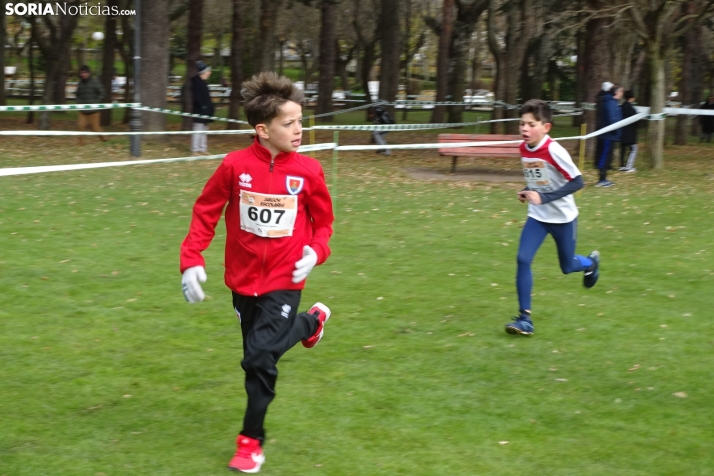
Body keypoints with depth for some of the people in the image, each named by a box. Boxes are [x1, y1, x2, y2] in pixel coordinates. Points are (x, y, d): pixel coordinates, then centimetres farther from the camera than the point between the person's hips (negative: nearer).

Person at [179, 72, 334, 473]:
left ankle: (252, 440, 9)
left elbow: (323, 221, 3)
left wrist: (316, 250, -15)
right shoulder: (235, 166, -13)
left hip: (284, 280, -2)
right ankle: (310, 322, 50)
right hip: (243, 277, 2)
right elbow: (206, 212, -3)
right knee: (259, 348, 19)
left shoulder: (308, 171, -11)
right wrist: (192, 260, -10)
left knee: (260, 358, -10)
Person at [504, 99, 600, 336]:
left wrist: (544, 197, -31)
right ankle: (525, 317, -7)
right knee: (523, 259, -13)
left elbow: (577, 181, -25)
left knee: (567, 267, 12)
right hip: (538, 216, 5)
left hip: (562, 217, -5)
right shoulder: (524, 149, -5)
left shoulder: (554, 151, -26)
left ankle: (591, 262, 49)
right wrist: (527, 191, -5)